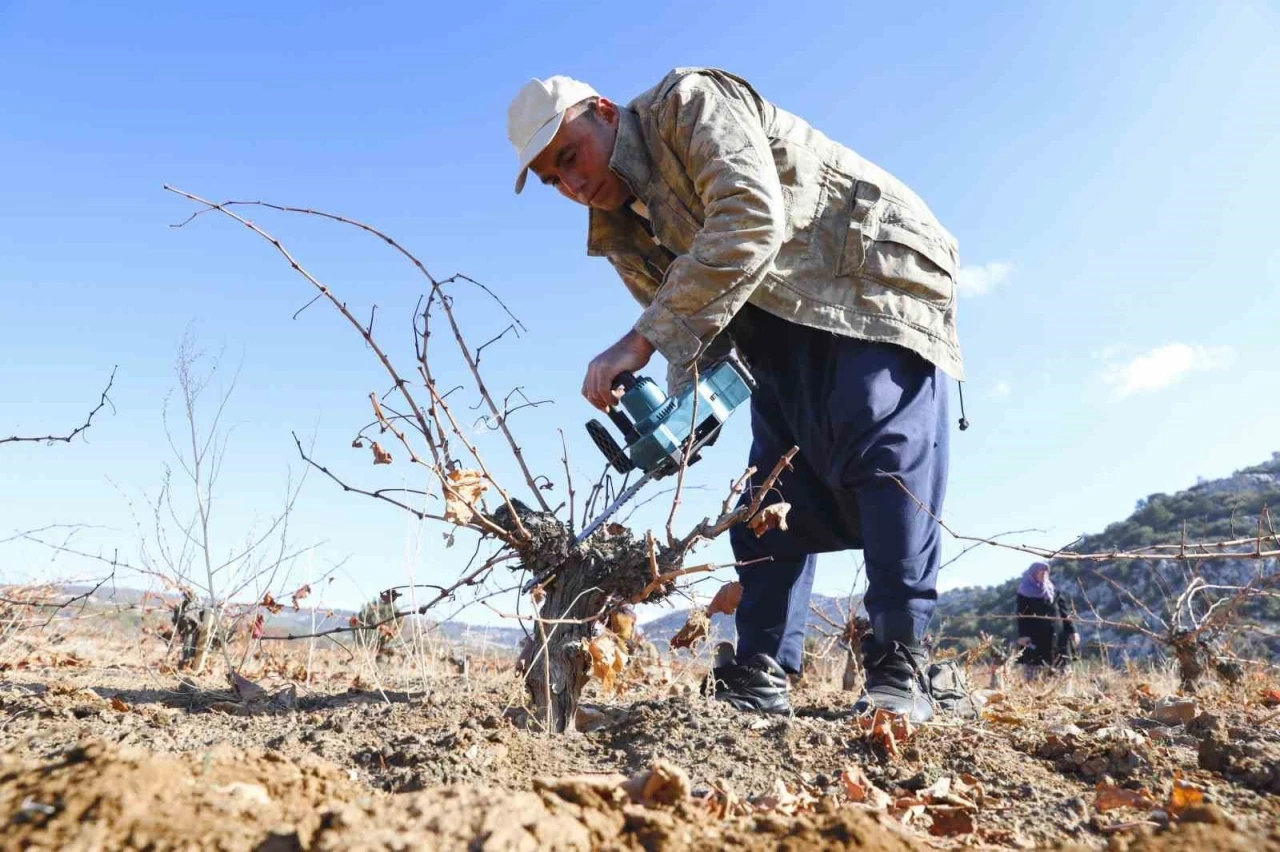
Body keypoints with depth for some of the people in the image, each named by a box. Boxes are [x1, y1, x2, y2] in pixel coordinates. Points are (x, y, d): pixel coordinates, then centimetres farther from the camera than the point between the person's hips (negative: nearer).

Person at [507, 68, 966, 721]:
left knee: (881, 453, -21)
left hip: (874, 274, -7)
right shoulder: (623, 231, 9)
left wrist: (642, 340, -33)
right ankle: (760, 677, 1)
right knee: (772, 488, -1)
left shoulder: (691, 103, -14)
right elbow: (684, 313, 6)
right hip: (783, 330, 8)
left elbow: (751, 220, -31)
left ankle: (901, 666, -17)